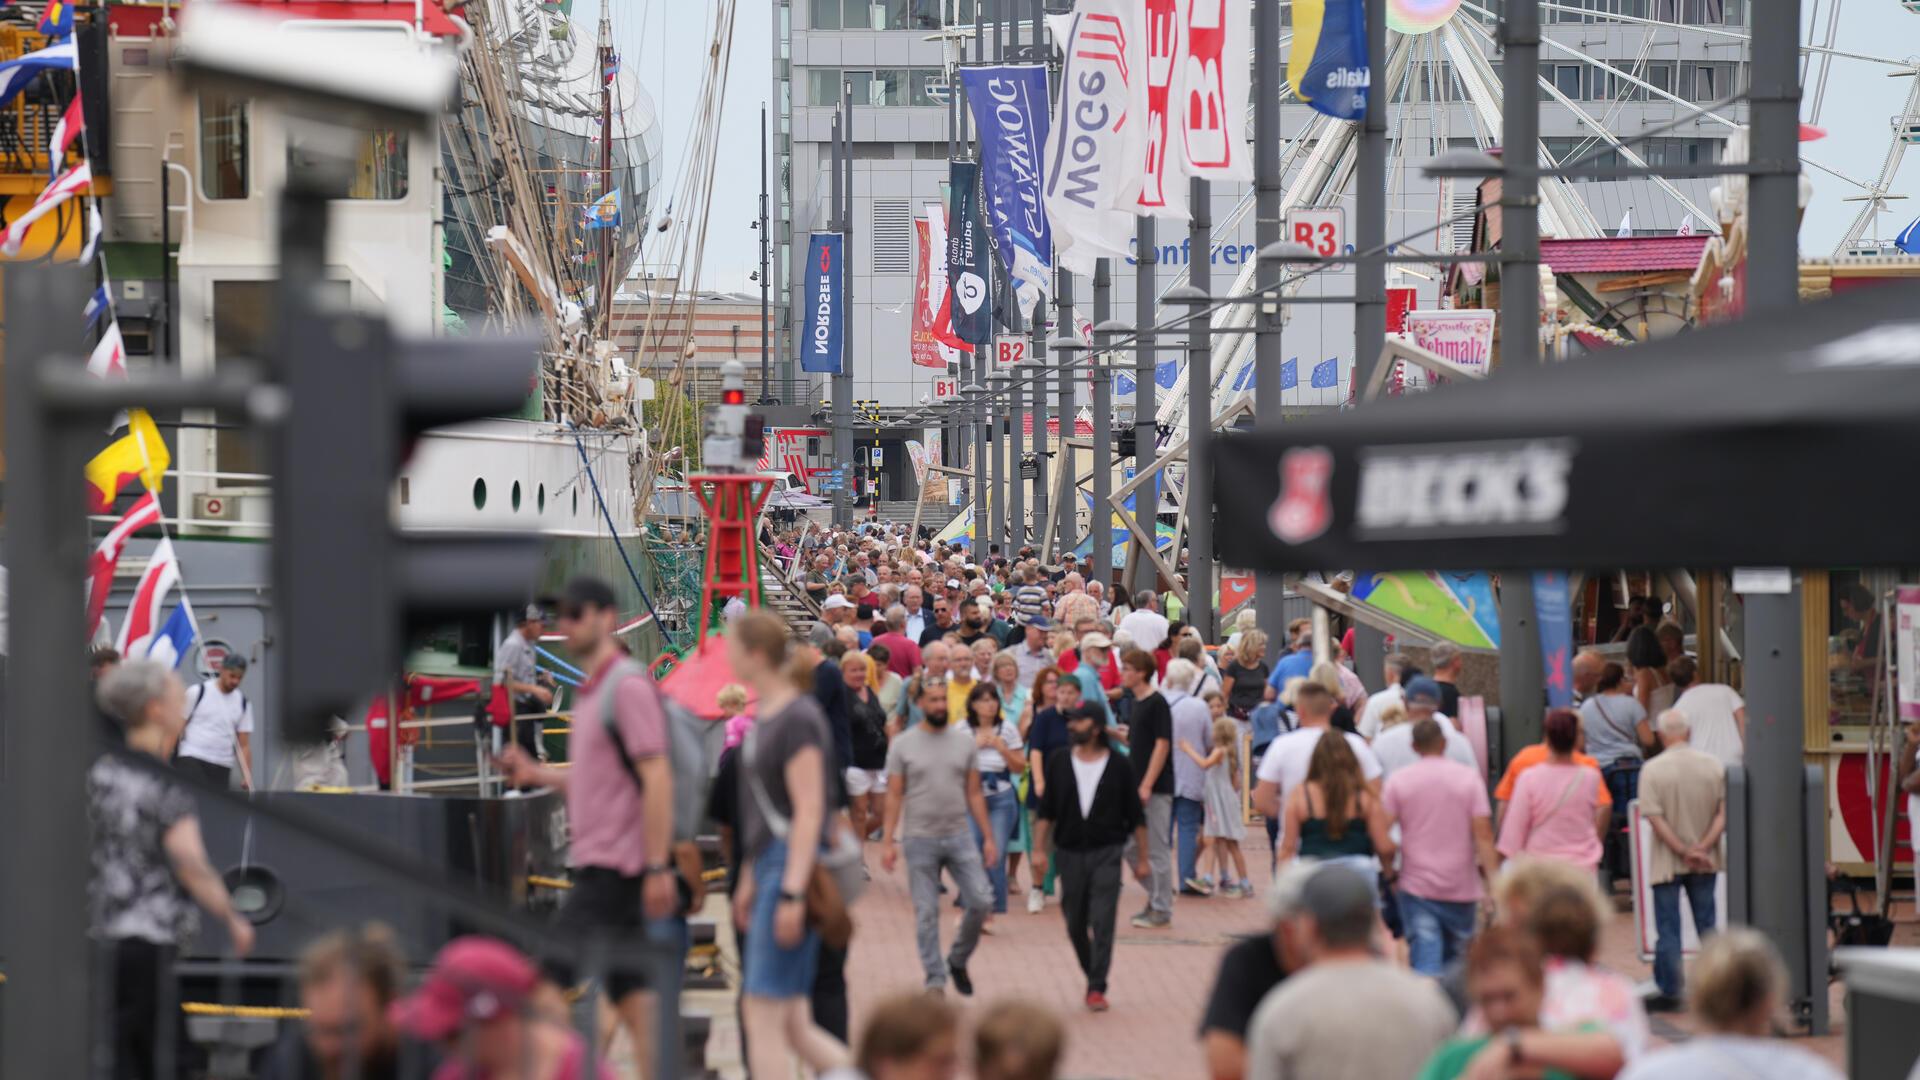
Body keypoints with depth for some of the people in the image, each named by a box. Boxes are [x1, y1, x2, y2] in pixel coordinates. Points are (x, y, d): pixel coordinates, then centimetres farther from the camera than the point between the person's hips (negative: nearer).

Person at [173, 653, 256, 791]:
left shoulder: (242, 703, 9)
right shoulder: (198, 692, -2)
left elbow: (244, 745, 8)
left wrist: (247, 778, 0)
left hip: (222, 768, 4)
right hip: (192, 759, -4)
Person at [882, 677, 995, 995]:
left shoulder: (965, 741, 5)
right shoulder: (903, 744, -2)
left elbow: (974, 793, 8)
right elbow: (894, 796, -1)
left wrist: (988, 837, 4)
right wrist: (889, 842, -7)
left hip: (959, 836, 2)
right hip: (920, 838, -2)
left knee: (981, 900, -6)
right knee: (926, 912, 1)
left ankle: (958, 960, 16)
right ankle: (935, 979, 9)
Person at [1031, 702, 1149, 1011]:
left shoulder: (1118, 766, -2)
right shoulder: (1058, 762, 4)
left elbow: (1136, 817, 4)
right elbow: (1045, 810, 8)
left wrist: (1142, 859, 3)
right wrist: (1039, 849, 0)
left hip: (1106, 852, -3)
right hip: (1070, 852, 3)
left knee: (1102, 922, -11)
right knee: (1075, 924, 9)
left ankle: (1097, 988, -9)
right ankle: (1092, 974, 30)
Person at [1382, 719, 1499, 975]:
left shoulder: (1398, 780, -1)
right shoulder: (1469, 777, -2)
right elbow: (1483, 834, -8)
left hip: (1416, 887, -1)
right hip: (1461, 887, 1)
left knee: (1426, 963, -6)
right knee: (1455, 959, 16)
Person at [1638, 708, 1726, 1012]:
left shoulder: (1653, 770, -12)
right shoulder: (1714, 766, -1)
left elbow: (1655, 819, -16)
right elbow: (1723, 813, -5)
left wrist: (1684, 852, -12)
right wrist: (1702, 847, -10)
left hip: (1667, 862, -3)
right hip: (1706, 862, 3)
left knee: (1668, 929, 3)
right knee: (1706, 926, 13)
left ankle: (1669, 993, 5)